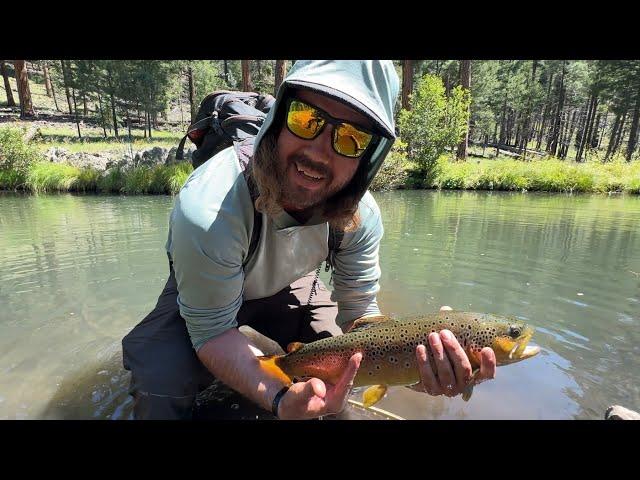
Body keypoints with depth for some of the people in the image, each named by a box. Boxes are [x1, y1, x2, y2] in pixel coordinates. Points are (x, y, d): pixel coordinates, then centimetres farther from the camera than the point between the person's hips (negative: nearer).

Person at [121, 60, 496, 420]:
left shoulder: (361, 216, -26)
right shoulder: (206, 213, -40)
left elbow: (359, 311, -18)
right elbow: (213, 333, -30)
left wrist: (411, 364, -38)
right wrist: (280, 398, -46)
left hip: (286, 287, 4)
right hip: (200, 296, -2)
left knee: (342, 362, -3)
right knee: (162, 387, -24)